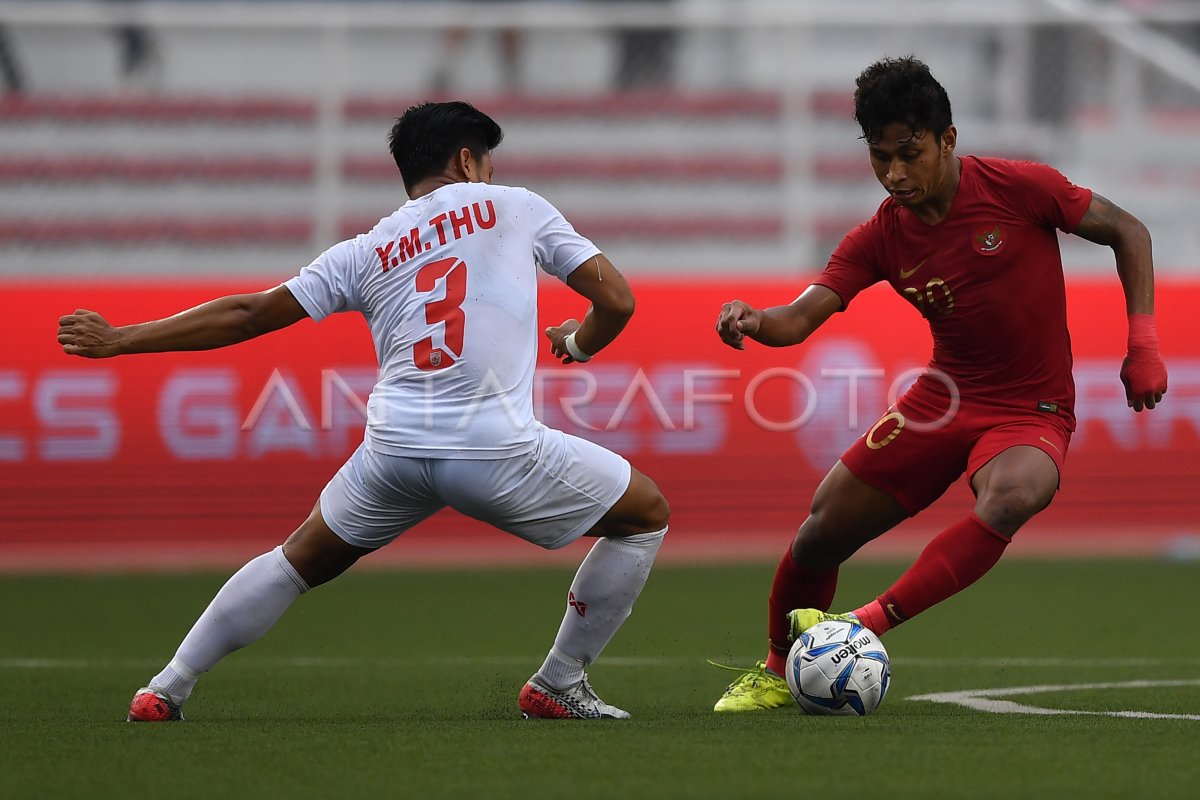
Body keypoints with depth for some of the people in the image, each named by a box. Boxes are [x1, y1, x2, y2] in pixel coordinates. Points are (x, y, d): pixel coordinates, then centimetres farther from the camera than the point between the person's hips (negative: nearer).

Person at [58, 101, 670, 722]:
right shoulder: (516, 207, 12)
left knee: (302, 558, 26)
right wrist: (579, 343, 35)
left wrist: (117, 340, 23)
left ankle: (165, 690, 23)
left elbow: (248, 314, 15)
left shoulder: (366, 252, 18)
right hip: (496, 451, -4)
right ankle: (559, 686, 17)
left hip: (394, 448, 4)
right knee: (646, 514, 16)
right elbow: (616, 301, 10)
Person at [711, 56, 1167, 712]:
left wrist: (1142, 344, -11)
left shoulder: (1017, 188, -14)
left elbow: (1127, 232, -3)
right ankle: (778, 671, 26)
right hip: (943, 401, 4)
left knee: (1011, 498, -38)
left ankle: (870, 625, -32)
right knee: (824, 528, -1)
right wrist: (754, 323, -35)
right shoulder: (880, 239, -3)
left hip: (1032, 413, -4)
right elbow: (801, 318, -10)